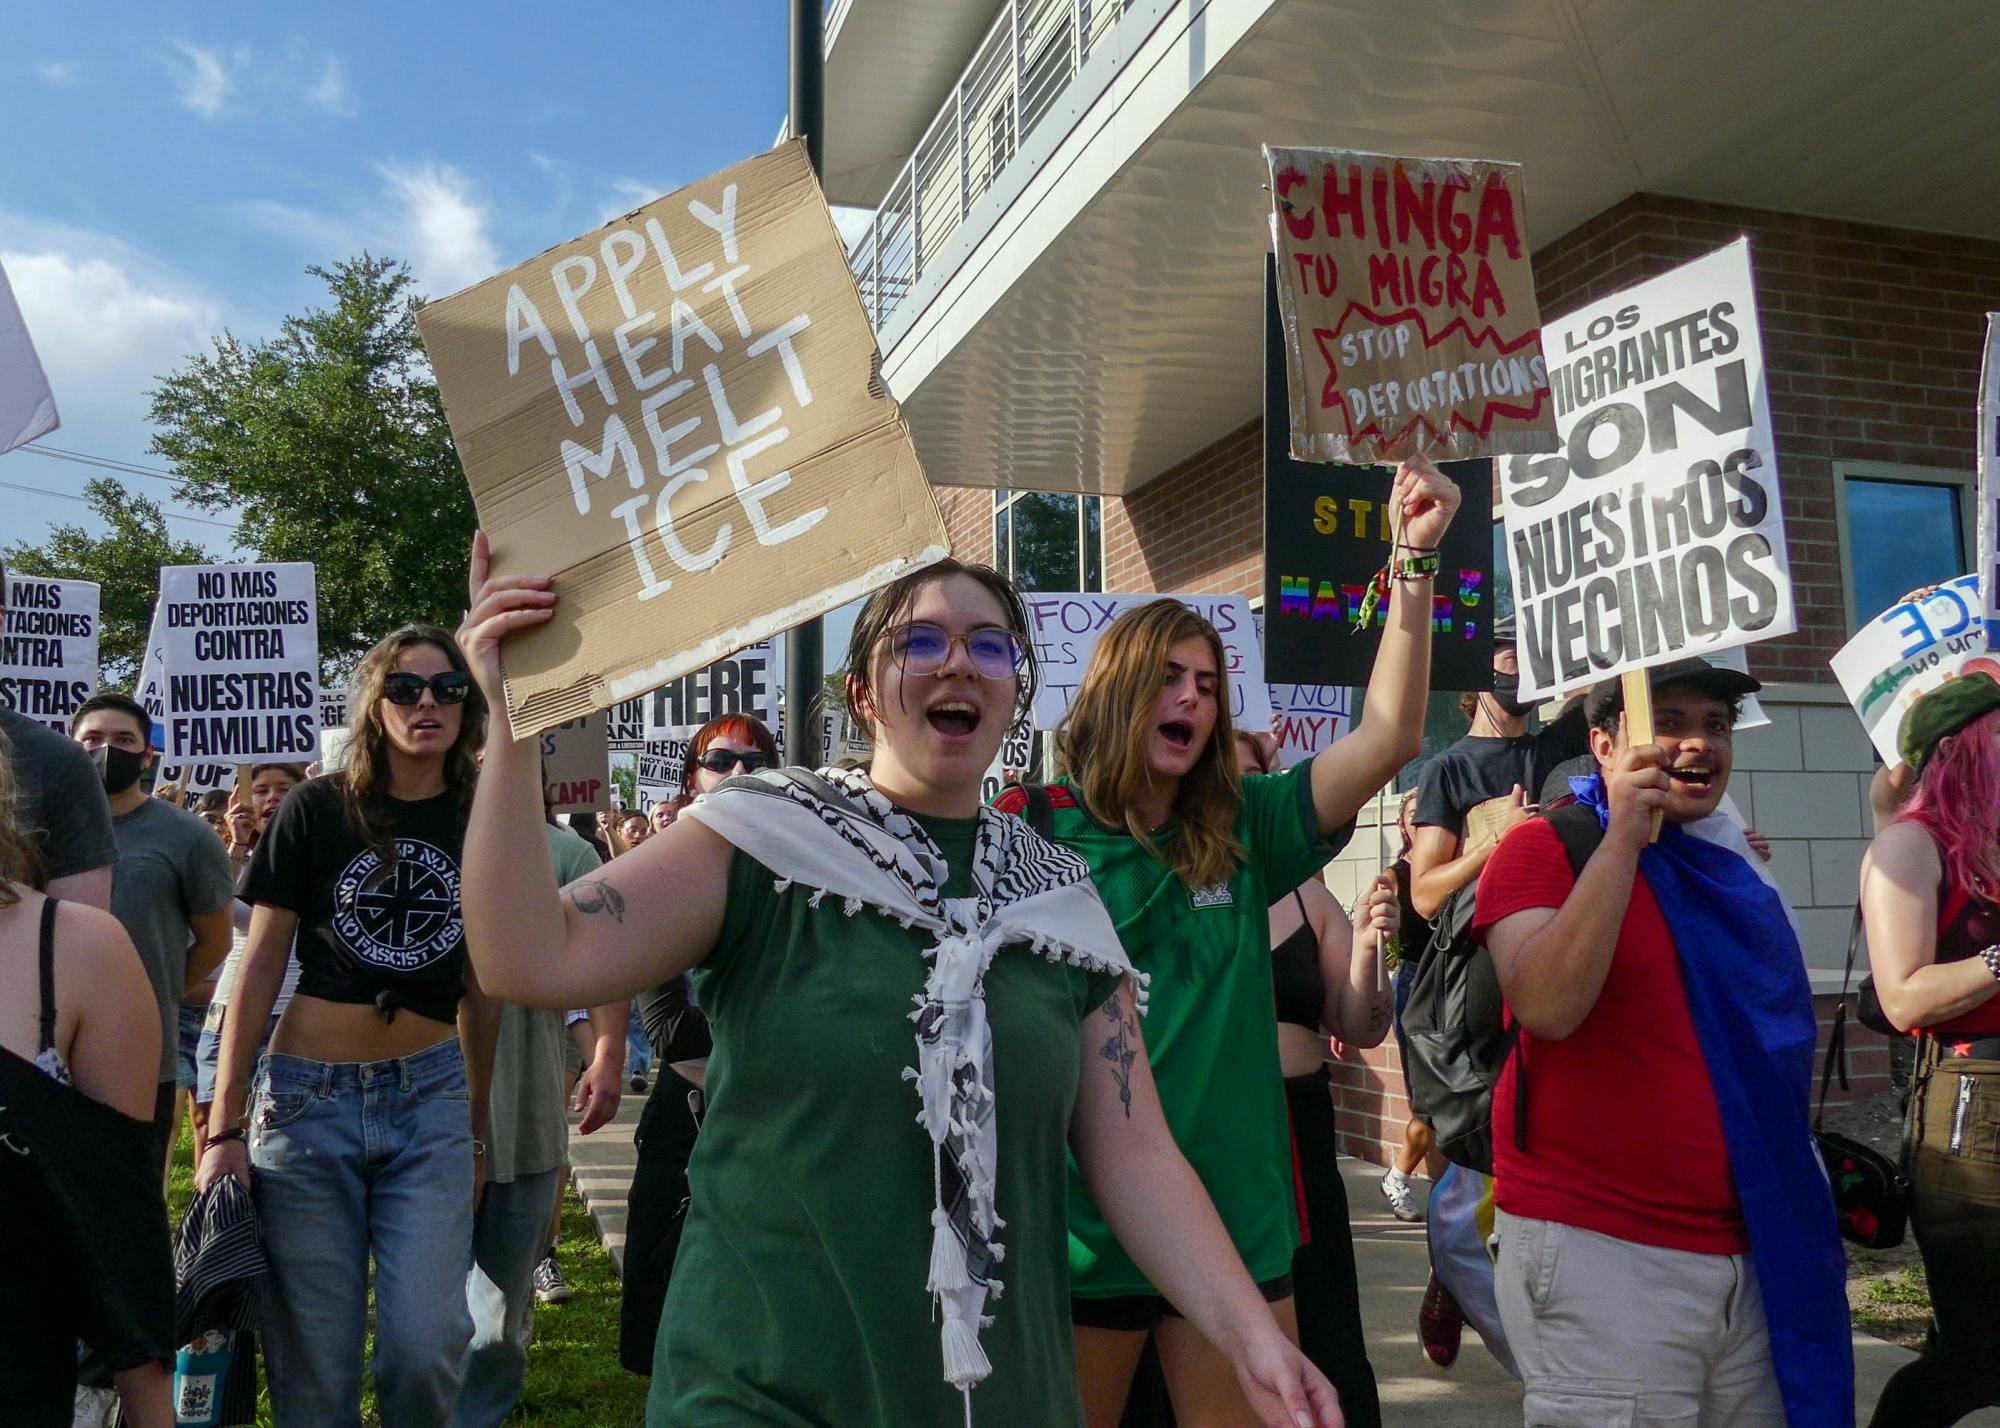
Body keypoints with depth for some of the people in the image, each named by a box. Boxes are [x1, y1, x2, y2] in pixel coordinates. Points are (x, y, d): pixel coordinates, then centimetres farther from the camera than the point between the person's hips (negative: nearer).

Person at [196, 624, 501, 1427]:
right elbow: (260, 966, -1)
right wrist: (225, 1126, -4)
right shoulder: (316, 809, -4)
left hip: (429, 1096, 1)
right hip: (311, 1096, -1)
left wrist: (476, 1126, 13)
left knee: (427, 1346, -6)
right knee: (315, 1359, 6)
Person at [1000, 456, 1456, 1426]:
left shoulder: (1242, 829, 3)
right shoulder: (1036, 830, -6)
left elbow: (1388, 741, -5)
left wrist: (1413, 564, -11)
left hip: (1237, 1215, 3)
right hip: (1083, 1225, -3)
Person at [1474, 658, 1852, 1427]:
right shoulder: (1545, 847, -7)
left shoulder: (1732, 865, 13)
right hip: (1598, 1248, -6)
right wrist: (1623, 835, -25)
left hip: (1750, 1245, 7)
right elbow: (1547, 1005, -25)